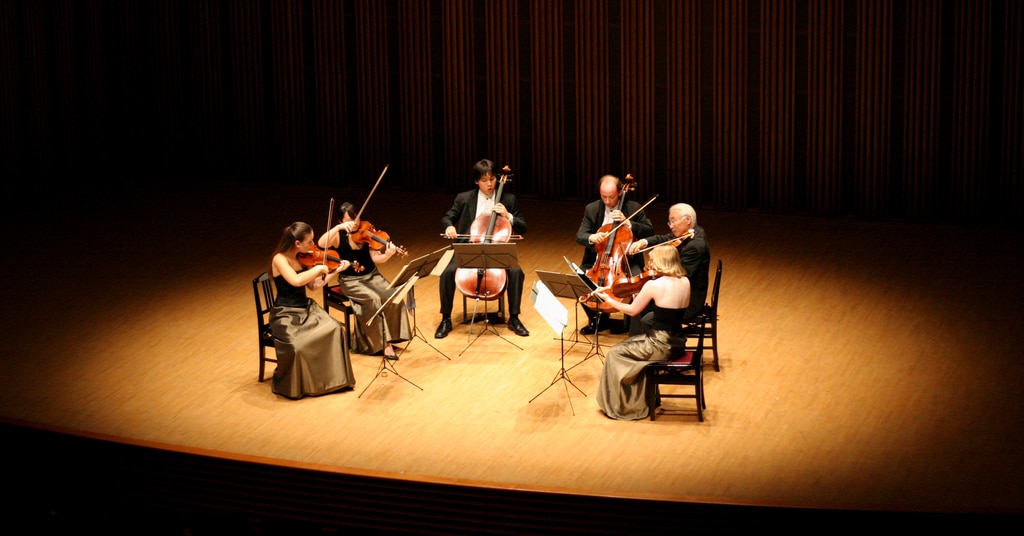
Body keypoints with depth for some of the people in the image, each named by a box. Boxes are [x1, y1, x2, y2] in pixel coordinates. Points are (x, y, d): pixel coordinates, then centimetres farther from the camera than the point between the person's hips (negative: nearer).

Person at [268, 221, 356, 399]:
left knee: (334, 329, -21)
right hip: (286, 315, -6)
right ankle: (287, 385, -4)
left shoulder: (304, 258, 4)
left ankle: (334, 377, -8)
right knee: (297, 345, -32)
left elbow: (313, 285, 12)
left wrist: (334, 272, 6)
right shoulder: (280, 259, -16)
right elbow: (296, 280, -33)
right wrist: (319, 268, -21)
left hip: (306, 309, 6)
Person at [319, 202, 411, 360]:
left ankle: (388, 340, -8)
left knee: (394, 297, -21)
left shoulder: (366, 232, -3)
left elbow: (376, 259, -9)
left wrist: (388, 255, -30)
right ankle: (379, 342, -16)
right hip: (350, 281, -3)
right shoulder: (339, 235, -7)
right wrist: (339, 228, -36)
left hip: (372, 276, 3)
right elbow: (321, 244, -28)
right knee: (374, 300, -30)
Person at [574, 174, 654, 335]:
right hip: (597, 261, 2)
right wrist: (591, 237, -28)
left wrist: (628, 223, -18)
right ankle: (598, 319, 3)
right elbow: (580, 236, -4)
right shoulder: (591, 209, 2)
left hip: (625, 260, -2)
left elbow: (650, 231, -4)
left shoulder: (634, 208, -2)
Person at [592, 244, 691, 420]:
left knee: (615, 354, 11)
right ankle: (643, 401, 32)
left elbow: (632, 310, -5)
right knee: (631, 345, 28)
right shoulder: (685, 282, 2)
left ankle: (617, 406, 20)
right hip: (678, 343, 8)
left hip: (661, 346, -8)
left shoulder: (654, 285, -17)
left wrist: (608, 299, 9)